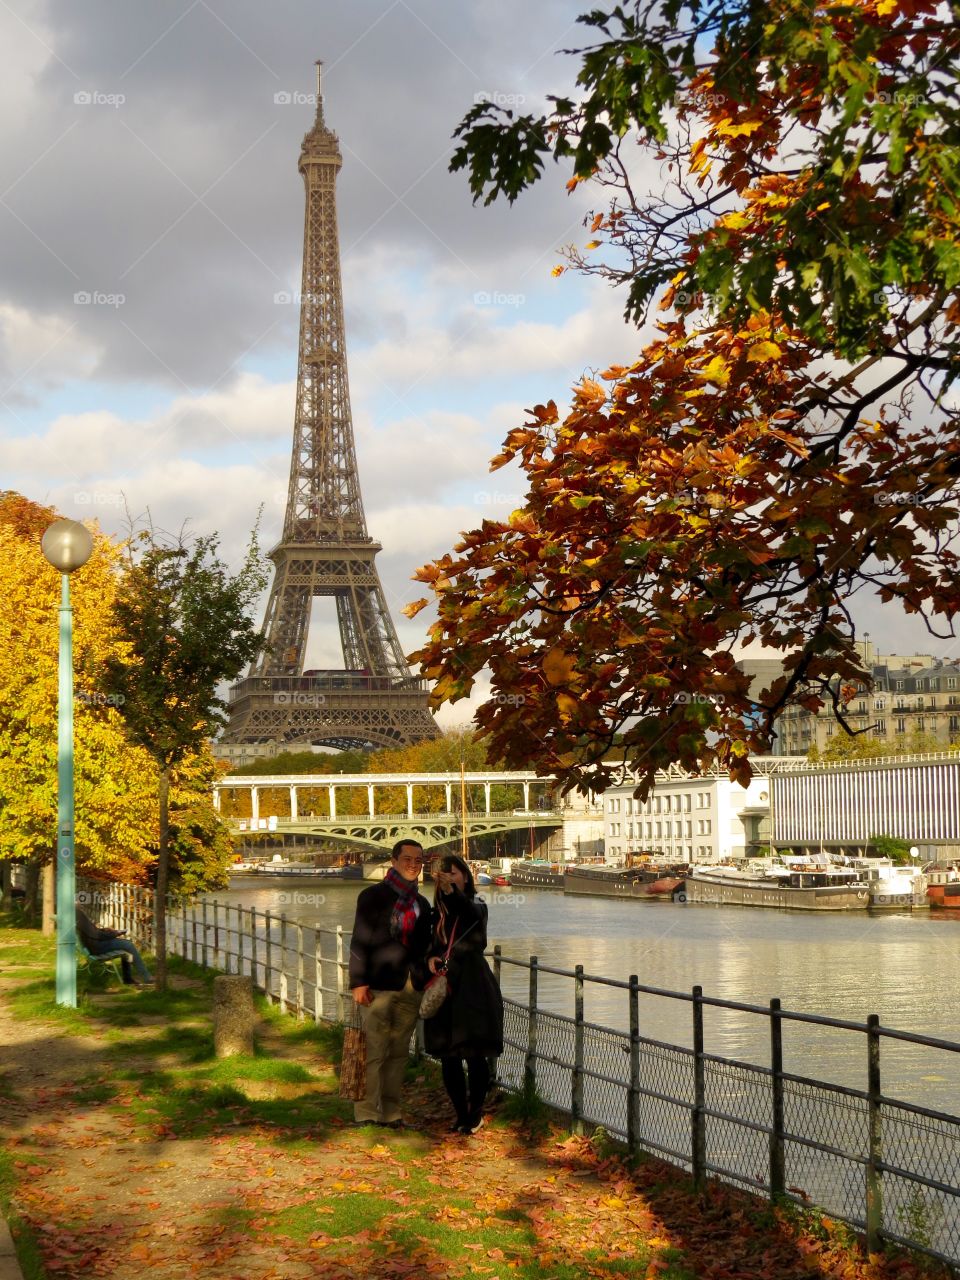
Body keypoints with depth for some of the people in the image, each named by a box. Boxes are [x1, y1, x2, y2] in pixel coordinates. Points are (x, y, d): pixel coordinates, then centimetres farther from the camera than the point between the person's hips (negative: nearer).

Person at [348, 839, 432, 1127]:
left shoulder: (421, 904, 16)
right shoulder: (373, 896, -2)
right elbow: (359, 941, -7)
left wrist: (427, 980, 9)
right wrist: (359, 982, -14)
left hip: (410, 988, 6)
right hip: (379, 986, -6)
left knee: (399, 1052, 8)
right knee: (373, 1052, -7)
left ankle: (391, 1112, 15)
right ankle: (366, 1115, -3)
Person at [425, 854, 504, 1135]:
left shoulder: (476, 904, -2)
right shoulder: (437, 910, 11)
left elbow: (472, 913, -27)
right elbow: (428, 943, 11)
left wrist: (450, 889, -44)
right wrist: (430, 957, -14)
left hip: (471, 987, -4)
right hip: (443, 987, 4)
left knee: (474, 1054, -7)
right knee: (448, 1056, 5)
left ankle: (476, 1111, 11)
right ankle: (461, 1113, 18)